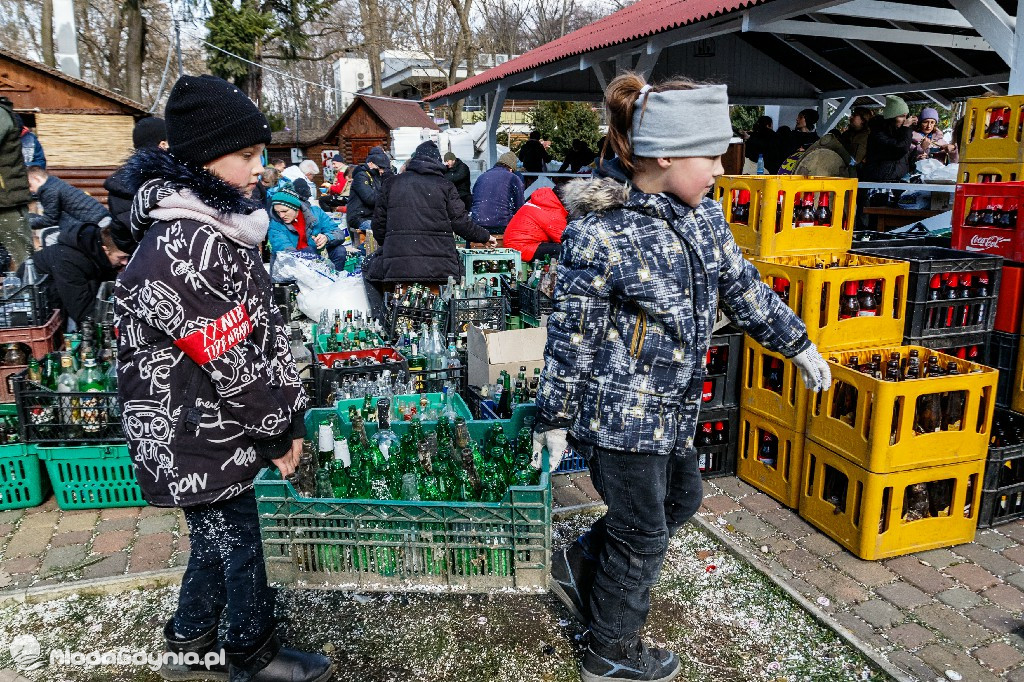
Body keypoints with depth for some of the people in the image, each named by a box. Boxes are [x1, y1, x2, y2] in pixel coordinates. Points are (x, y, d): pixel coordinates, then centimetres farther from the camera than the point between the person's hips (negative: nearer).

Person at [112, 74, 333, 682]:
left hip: (210, 431, 10)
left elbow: (265, 327, 9)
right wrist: (280, 430, -11)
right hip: (198, 440, -10)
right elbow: (232, 361, -24)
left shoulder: (218, 225, 6)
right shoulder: (184, 250, -27)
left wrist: (289, 412, 9)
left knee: (217, 539, 24)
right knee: (237, 545, 10)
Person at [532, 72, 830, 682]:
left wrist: (800, 345, 18)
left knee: (682, 497, 24)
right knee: (643, 535, 7)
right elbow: (570, 337, -17)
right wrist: (554, 421, -11)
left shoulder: (704, 215, 2)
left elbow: (744, 288, 13)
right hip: (620, 410, -8)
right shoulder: (602, 236, -23)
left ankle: (581, 565, 41)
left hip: (672, 406, 9)